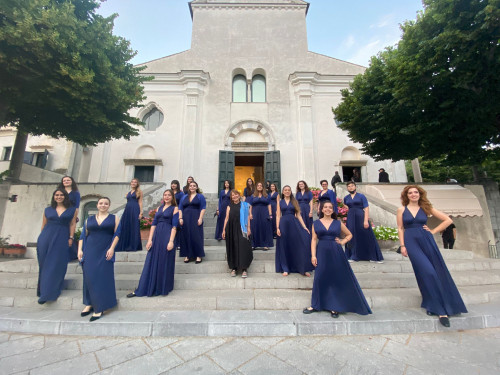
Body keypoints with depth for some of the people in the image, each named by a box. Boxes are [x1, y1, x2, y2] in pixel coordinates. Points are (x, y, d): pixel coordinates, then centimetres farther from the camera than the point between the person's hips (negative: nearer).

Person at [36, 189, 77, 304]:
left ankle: (47, 293, 10)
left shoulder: (72, 210, 5)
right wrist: (41, 239, 8)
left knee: (55, 265, 0)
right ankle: (42, 289, 26)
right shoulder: (48, 210, 11)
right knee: (44, 263, 8)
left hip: (62, 239, -2)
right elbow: (43, 224, 12)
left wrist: (71, 238, -6)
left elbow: (72, 224, 1)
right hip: (46, 238, 2)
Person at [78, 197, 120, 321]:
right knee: (89, 277, 4)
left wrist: (112, 248, -12)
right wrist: (80, 250, 2)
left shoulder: (114, 218, 4)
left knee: (102, 277, -3)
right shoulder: (89, 220, 13)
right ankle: (89, 304, 20)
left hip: (105, 252, -3)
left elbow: (116, 234, -3)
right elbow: (83, 236, 12)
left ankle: (99, 308, 4)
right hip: (90, 252, 3)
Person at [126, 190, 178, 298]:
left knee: (165, 263, 4)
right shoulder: (159, 208, 14)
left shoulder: (174, 208, 0)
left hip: (167, 237, -5)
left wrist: (171, 241, -16)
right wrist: (150, 239, 2)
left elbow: (174, 226, -8)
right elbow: (154, 224, 10)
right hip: (156, 236, 5)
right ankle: (141, 289, 18)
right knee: (151, 262, 9)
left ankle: (163, 288, 20)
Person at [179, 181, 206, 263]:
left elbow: (203, 208, -3)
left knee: (196, 237, -2)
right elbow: (180, 208, 11)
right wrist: (180, 218, -2)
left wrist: (200, 218, -13)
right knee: (186, 236, 5)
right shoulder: (184, 197, 16)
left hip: (196, 219, -3)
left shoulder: (200, 196, 6)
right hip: (185, 220, 4)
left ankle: (198, 256, 7)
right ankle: (187, 255, 16)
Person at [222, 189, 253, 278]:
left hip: (241, 229, -2)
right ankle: (234, 268, 17)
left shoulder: (244, 205, 8)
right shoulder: (229, 206, 12)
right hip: (231, 229, 2)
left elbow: (248, 217, 4)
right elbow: (226, 218, 9)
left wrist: (248, 228, -6)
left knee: (243, 247, -6)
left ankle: (244, 268, 2)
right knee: (232, 248, 5)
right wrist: (224, 230, 3)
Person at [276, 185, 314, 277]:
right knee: (284, 247, 5)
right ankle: (285, 269, 16)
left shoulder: (294, 202, 9)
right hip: (283, 224, 0)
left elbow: (298, 215, 5)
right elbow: (278, 216, 5)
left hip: (294, 224, 0)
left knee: (298, 245, -5)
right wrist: (278, 228, -7)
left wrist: (304, 226, -4)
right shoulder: (280, 202, 9)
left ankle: (304, 269, 7)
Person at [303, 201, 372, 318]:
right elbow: (314, 240, 0)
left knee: (337, 278, 6)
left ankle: (335, 307, 22)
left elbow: (349, 235, 16)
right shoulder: (316, 223, 3)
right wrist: (313, 255, -6)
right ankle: (315, 305, 20)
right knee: (319, 278, 4)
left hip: (336, 254, 1)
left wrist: (342, 242, -2)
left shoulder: (338, 223, 5)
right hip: (322, 253, 0)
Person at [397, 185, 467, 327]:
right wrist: (402, 246, -4)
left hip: (426, 241, 3)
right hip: (411, 242, -2)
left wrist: (433, 231, 1)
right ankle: (439, 309, 6)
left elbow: (448, 220, 12)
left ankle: (433, 305, 21)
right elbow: (400, 228, 3)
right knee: (427, 271, -9)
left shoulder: (426, 208, 7)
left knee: (437, 271, 3)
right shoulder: (401, 210, 3)